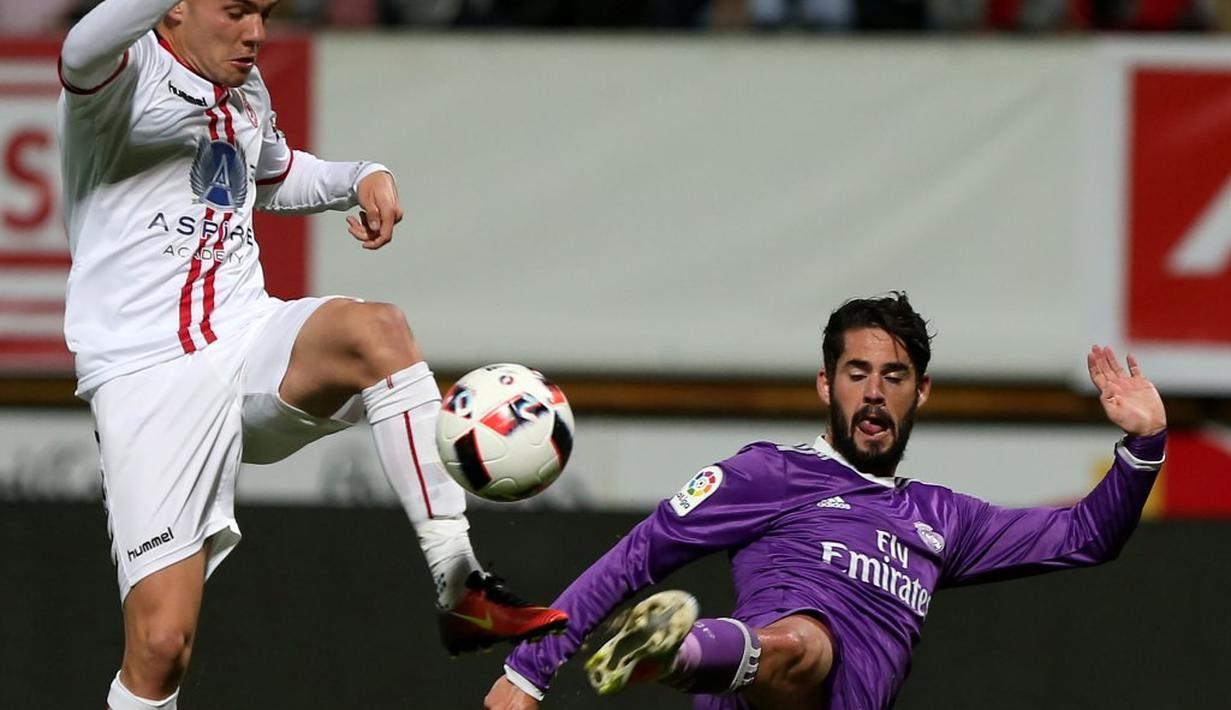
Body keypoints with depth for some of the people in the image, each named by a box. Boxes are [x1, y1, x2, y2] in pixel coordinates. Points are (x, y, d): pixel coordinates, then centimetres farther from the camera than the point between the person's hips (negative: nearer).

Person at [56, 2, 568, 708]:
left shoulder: (247, 92, 17)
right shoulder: (128, 73, -7)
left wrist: (362, 178, 19)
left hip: (251, 342, 6)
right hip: (148, 377, -6)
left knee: (375, 330, -29)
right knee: (160, 643, -13)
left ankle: (461, 586, -28)